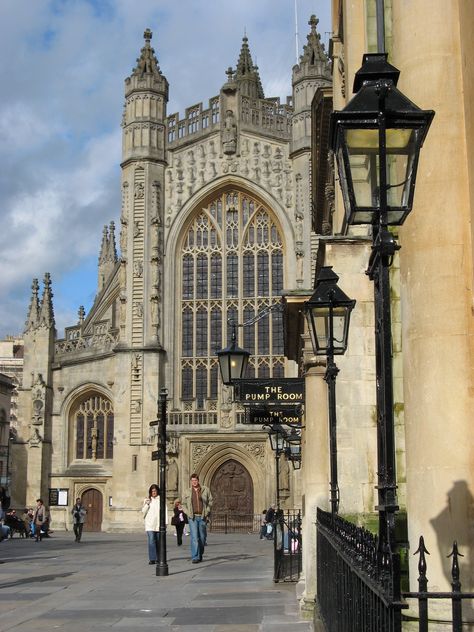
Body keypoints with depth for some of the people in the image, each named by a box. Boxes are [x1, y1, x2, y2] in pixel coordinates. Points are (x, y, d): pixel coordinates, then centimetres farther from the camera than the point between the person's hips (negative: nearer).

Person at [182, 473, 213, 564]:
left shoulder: (205, 489, 3)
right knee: (194, 537, -10)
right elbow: (184, 504, 14)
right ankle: (195, 557, -10)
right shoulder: (188, 492, 5)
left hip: (202, 517, 1)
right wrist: (188, 513, 0)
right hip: (192, 518, -1)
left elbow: (210, 501, 10)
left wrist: (207, 511, -1)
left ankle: (200, 554, 27)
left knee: (202, 537, 8)